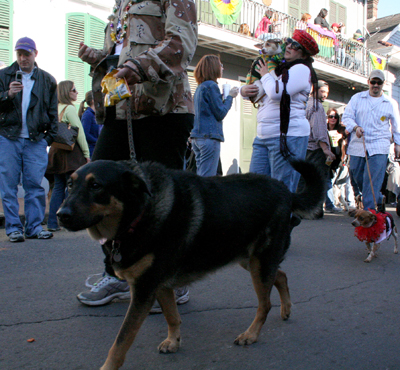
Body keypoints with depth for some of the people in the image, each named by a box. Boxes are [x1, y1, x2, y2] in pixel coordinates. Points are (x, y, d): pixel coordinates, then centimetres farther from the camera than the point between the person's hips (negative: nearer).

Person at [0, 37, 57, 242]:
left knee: (35, 184, -1)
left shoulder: (47, 80, 13)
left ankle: (34, 226, 7)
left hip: (36, 140, 0)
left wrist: (49, 137, 6)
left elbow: (52, 112, 15)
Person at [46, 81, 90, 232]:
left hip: (56, 150, 7)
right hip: (70, 152, -7)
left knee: (58, 187, 9)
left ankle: (53, 222, 10)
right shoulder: (69, 108, -7)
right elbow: (79, 132, -10)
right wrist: (86, 153, -8)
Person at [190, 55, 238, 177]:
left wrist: (227, 97, 18)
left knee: (200, 176, 11)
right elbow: (220, 113, -11)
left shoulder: (200, 87, 19)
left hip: (197, 137, 9)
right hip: (210, 136, -9)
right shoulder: (211, 86, -8)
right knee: (207, 179, -9)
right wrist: (230, 96, 2)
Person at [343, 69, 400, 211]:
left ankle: (368, 211, -11)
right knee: (358, 177, 8)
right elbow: (347, 116, 3)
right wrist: (355, 127, -17)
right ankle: (379, 200, 31)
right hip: (358, 145, 2)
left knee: (373, 180, -13)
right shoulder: (357, 98, 9)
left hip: (379, 147, -2)